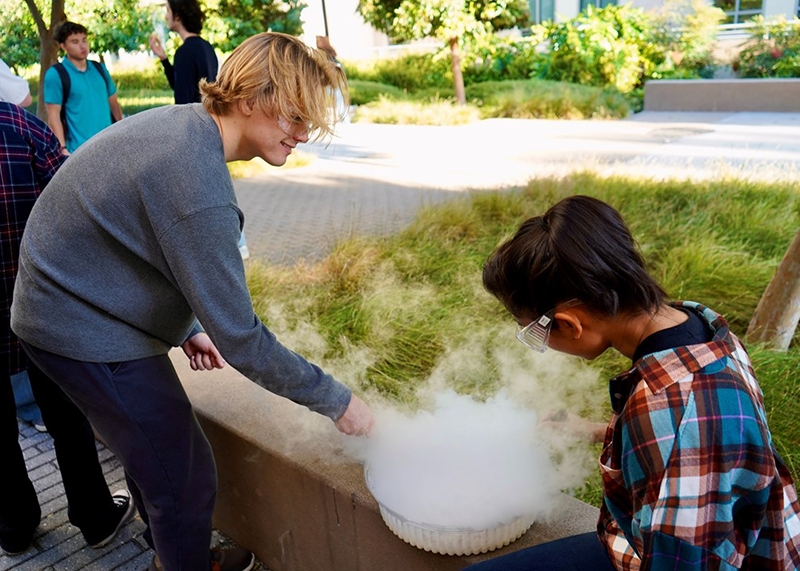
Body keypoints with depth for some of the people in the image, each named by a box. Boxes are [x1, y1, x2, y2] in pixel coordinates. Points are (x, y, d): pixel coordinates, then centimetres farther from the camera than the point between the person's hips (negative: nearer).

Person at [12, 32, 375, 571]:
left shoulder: (182, 123, 0)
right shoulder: (197, 184, -32)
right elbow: (240, 339, -29)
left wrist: (186, 328, 11)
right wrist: (336, 400, -19)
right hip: (92, 336, -10)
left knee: (153, 446, 25)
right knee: (185, 478, 3)